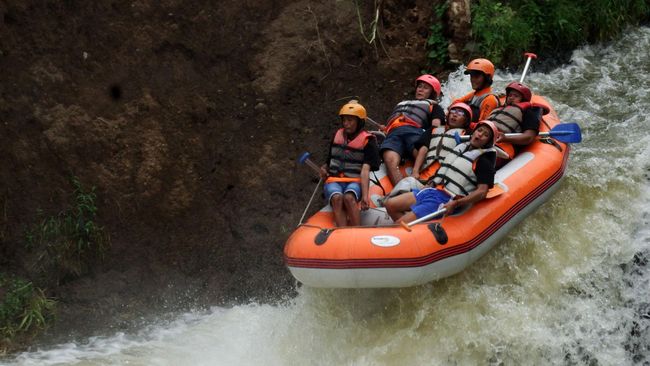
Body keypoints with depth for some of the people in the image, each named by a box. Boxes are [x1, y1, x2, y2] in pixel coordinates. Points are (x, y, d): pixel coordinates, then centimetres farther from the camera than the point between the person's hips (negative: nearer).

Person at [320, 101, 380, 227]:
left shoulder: (367, 141, 2)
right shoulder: (337, 135, 17)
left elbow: (365, 170, -10)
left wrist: (365, 195, -23)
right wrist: (324, 168, 4)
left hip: (355, 182, -2)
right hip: (333, 180, 2)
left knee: (349, 197, -37)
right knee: (337, 198, -33)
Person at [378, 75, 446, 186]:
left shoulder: (434, 106, 33)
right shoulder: (401, 103, 46)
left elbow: (436, 127, 12)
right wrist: (384, 129, 13)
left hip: (415, 131, -1)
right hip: (393, 134, 2)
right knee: (390, 160, -33)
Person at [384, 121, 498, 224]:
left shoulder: (484, 162, -3)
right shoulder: (461, 147, 19)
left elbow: (482, 192, -13)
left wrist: (455, 204, -23)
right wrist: (430, 184, 17)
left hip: (445, 202, -9)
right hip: (430, 190, 9)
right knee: (390, 204, -3)